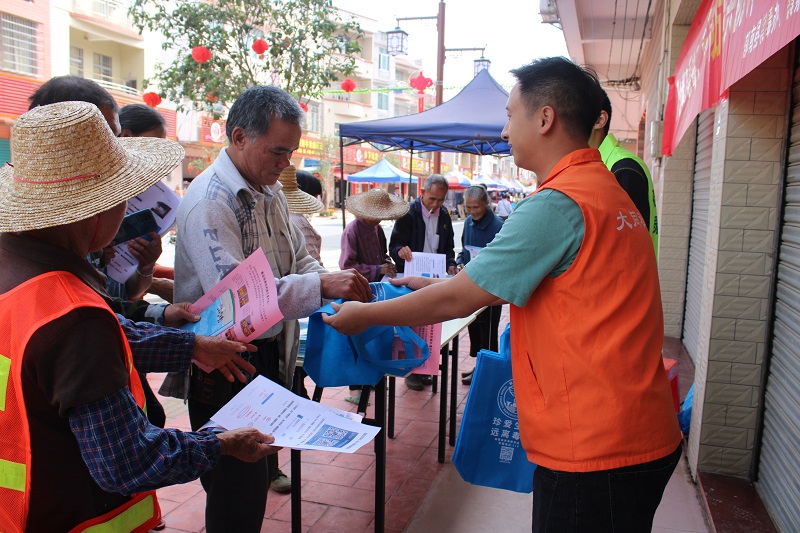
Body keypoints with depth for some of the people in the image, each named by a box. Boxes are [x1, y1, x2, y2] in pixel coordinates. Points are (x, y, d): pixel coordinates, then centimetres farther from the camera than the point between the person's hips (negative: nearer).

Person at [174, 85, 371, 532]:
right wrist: (323, 287, -33)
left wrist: (336, 282, -6)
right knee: (237, 496, 2)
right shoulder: (211, 202, -20)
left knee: (257, 471, 20)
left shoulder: (269, 191, 10)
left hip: (270, 354, 8)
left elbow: (298, 259, 15)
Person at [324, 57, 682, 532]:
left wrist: (364, 315, -3)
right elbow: (520, 279, 17)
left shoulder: (559, 203, -20)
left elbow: (458, 299, -16)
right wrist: (435, 285, 19)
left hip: (594, 450, -9)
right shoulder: (608, 192, 11)